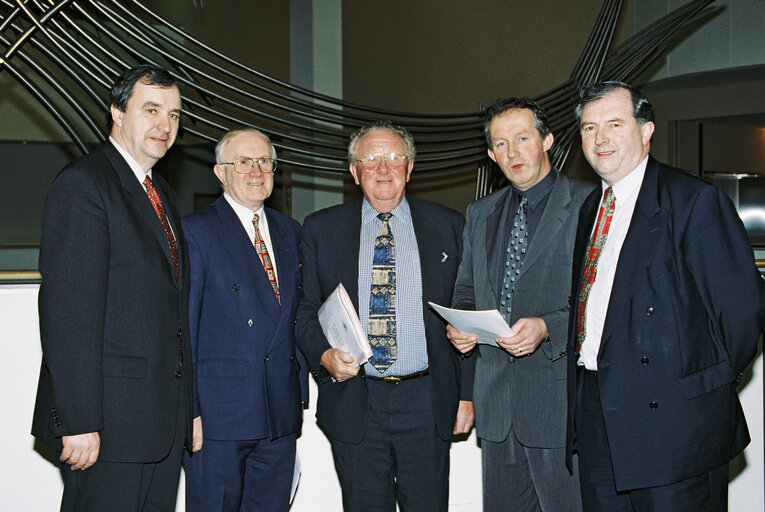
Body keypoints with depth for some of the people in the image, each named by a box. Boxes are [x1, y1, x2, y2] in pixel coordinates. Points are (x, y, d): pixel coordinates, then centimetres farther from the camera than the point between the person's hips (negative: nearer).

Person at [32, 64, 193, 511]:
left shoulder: (163, 195, 17)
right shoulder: (82, 184, -11)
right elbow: (68, 312, -17)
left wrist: (187, 407, 15)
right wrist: (78, 422, -20)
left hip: (165, 416, 8)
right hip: (109, 422, -8)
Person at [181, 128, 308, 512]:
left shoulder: (289, 232, 13)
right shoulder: (196, 232, -5)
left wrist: (300, 393, 11)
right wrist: (188, 412, -12)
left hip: (281, 415, 5)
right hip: (218, 415, -5)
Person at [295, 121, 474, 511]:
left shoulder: (447, 226, 6)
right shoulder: (320, 229, 6)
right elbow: (305, 310, 7)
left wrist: (467, 392, 3)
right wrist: (325, 356, -13)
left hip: (426, 404, 0)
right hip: (354, 402, 0)